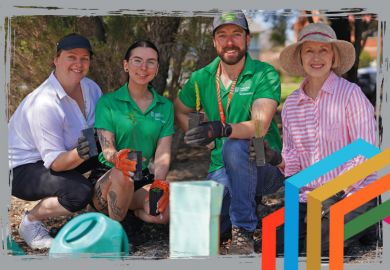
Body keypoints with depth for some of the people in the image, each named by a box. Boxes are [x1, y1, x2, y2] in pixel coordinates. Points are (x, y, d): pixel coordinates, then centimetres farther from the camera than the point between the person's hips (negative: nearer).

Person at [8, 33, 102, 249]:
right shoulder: (45, 104, -29)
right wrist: (78, 154, -47)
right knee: (80, 192, -32)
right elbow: (54, 162, -28)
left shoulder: (90, 87, -6)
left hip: (65, 156, 8)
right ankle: (31, 221, -6)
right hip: (22, 169, -8)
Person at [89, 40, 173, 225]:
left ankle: (133, 208, 4)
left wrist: (159, 182, -21)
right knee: (122, 174, -39)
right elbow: (107, 148, -11)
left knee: (165, 210, -30)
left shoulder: (165, 106, 9)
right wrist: (117, 158, -37)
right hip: (107, 178, -3)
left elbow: (163, 152, 0)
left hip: (143, 180, 3)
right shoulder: (108, 102, -1)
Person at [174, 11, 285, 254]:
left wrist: (222, 129, -41)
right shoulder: (202, 79, 6)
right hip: (222, 169, 4)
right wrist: (206, 140, 6)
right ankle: (249, 205, 13)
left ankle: (243, 230, -22)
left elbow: (261, 126, -22)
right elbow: (179, 110, 23)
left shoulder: (265, 75, -8)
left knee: (234, 147, -36)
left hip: (263, 166, -4)